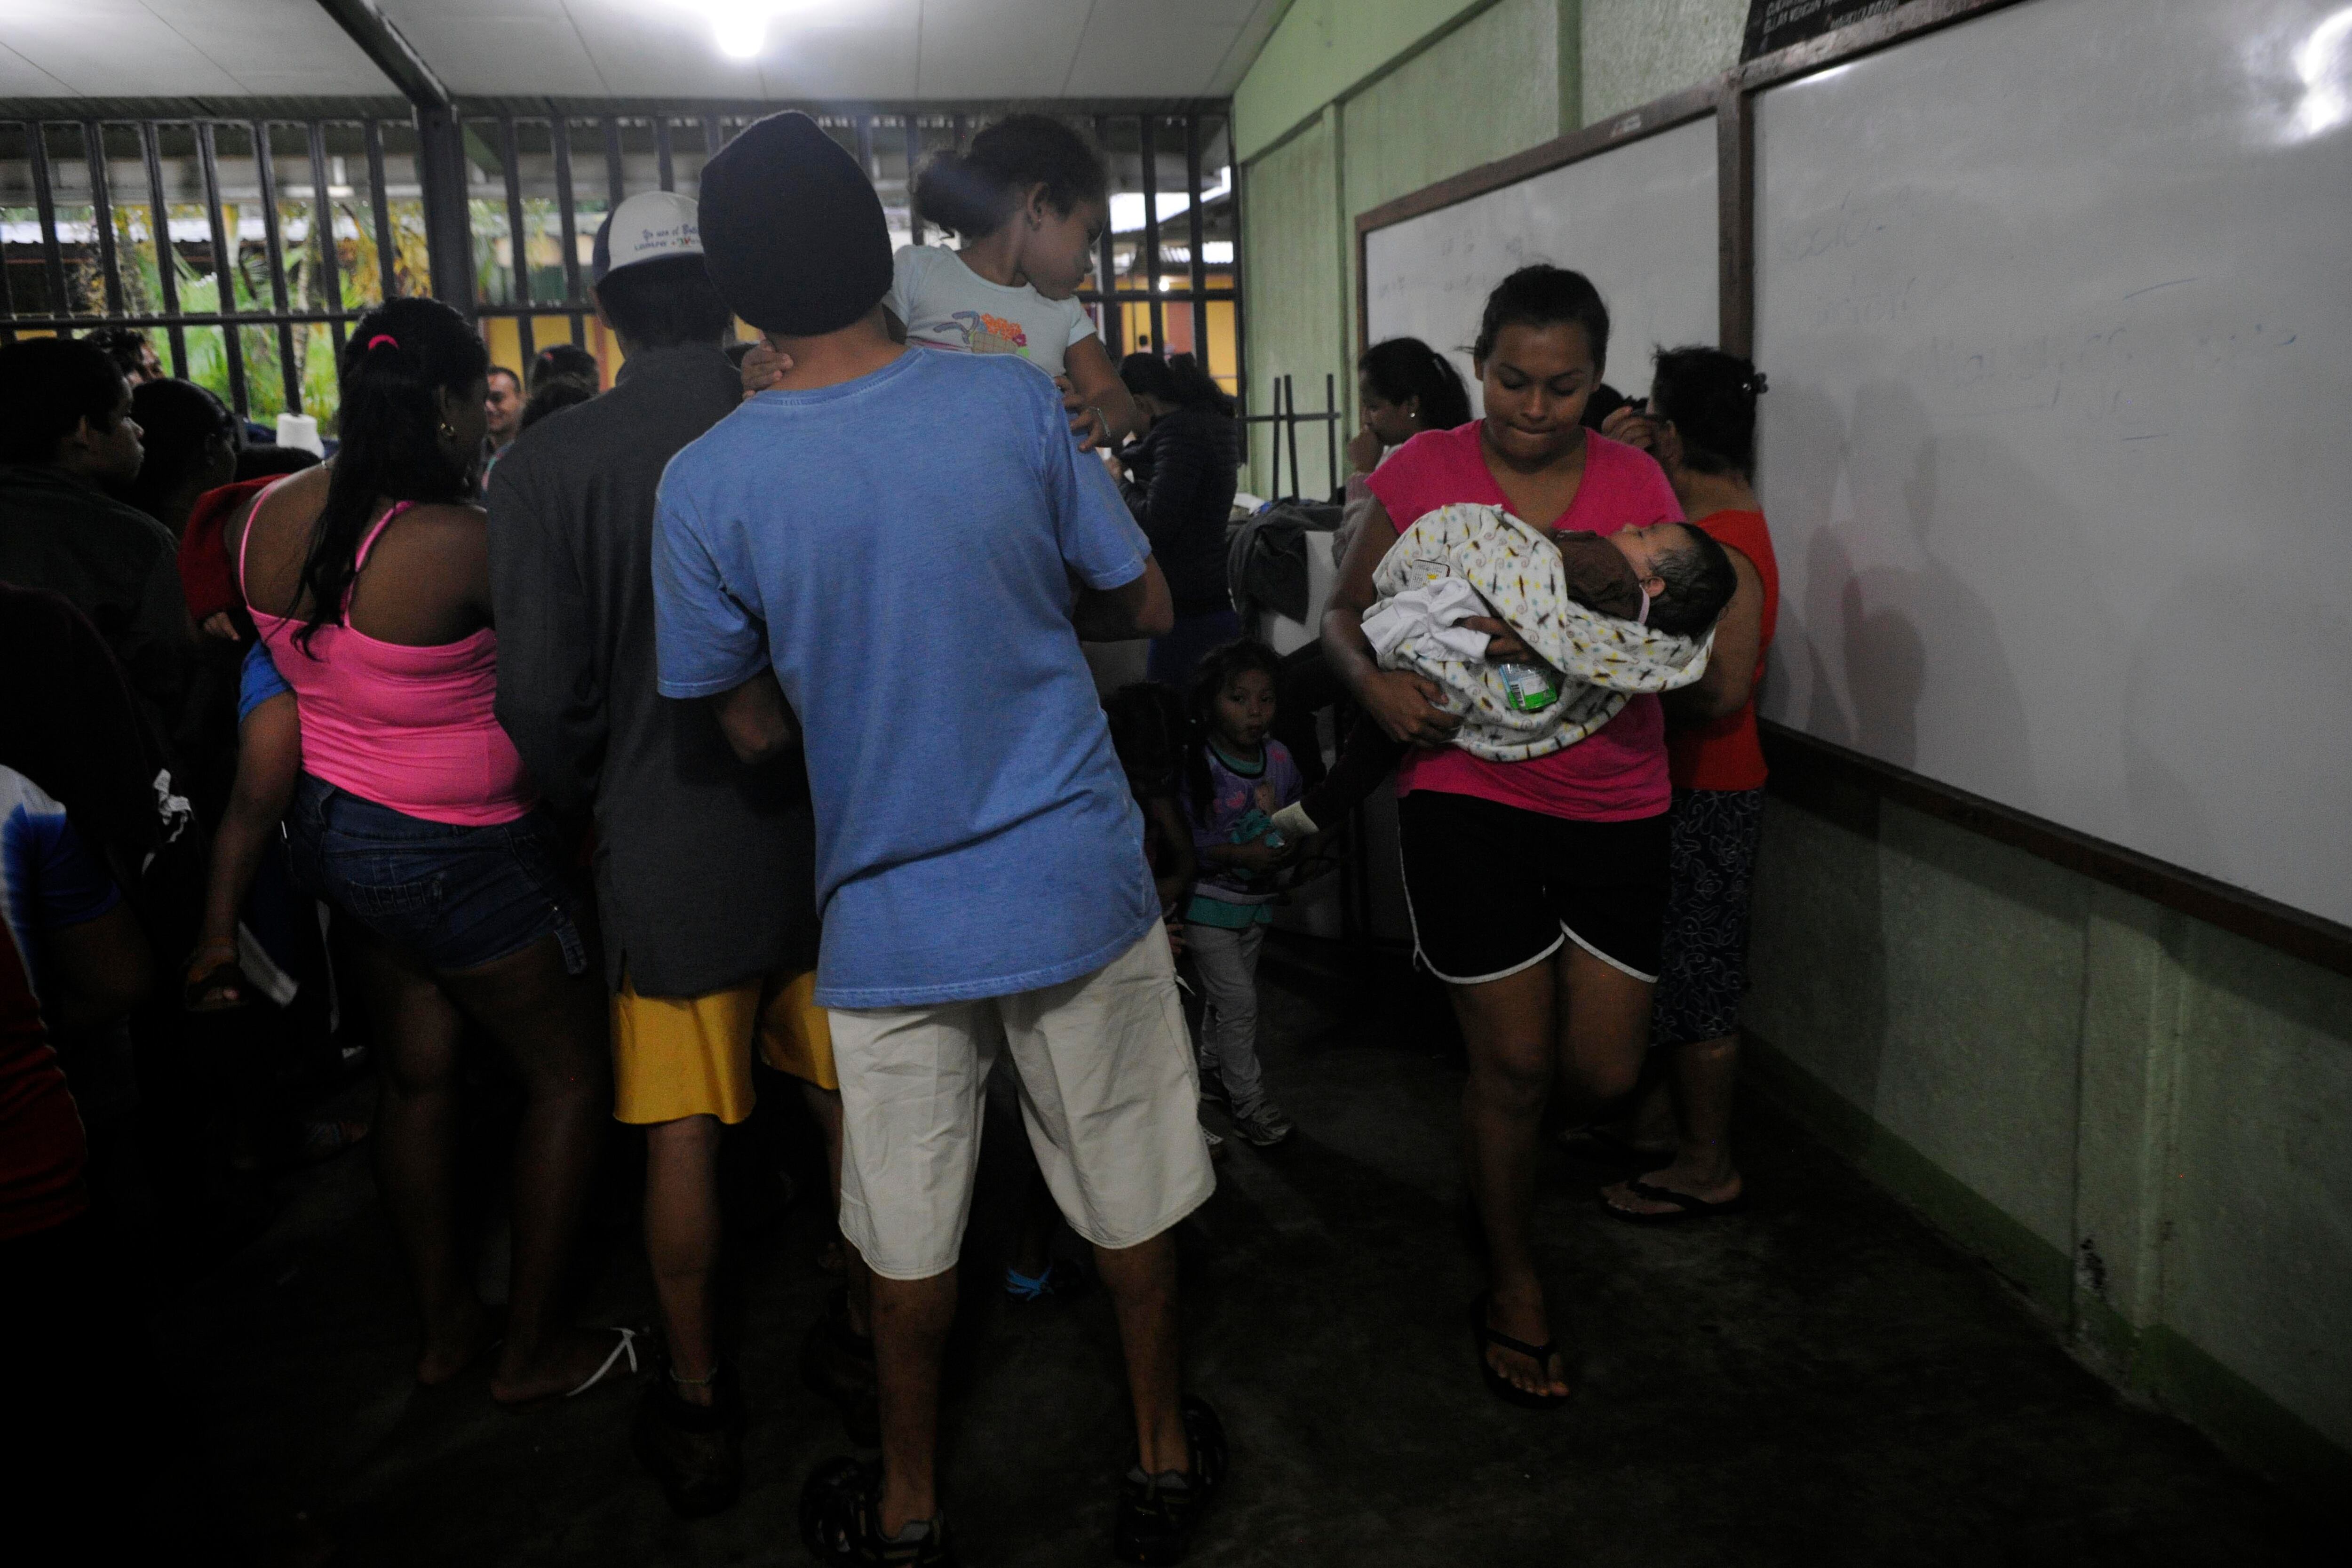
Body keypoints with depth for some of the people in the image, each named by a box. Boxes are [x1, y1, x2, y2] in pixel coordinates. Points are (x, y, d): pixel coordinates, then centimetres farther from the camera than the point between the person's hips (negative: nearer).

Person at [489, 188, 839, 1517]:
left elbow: (545, 696, -12)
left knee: (684, 1135, 11)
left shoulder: (549, 468, -12)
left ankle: (699, 1405, 26)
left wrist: (600, 807, 7)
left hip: (671, 852, -2)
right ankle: (873, 1344, 35)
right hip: (827, 831, 2)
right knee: (849, 1102, 17)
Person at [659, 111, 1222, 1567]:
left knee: (914, 1229, 16)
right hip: (1079, 877, 0)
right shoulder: (1015, 399, -9)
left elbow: (756, 728, 1)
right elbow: (1147, 605, 1)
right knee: (1128, 1187, 17)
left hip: (892, 911, 0)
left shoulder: (706, 483, -8)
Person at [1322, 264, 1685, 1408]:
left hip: (1613, 806, 3)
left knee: (1602, 1075, 4)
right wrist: (1372, 680, -16)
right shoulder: (1424, 471, -2)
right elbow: (1345, 608, 6)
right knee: (1514, 1063, 1)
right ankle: (1511, 1284, 26)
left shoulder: (1635, 483, 3)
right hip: (1466, 793, -2)